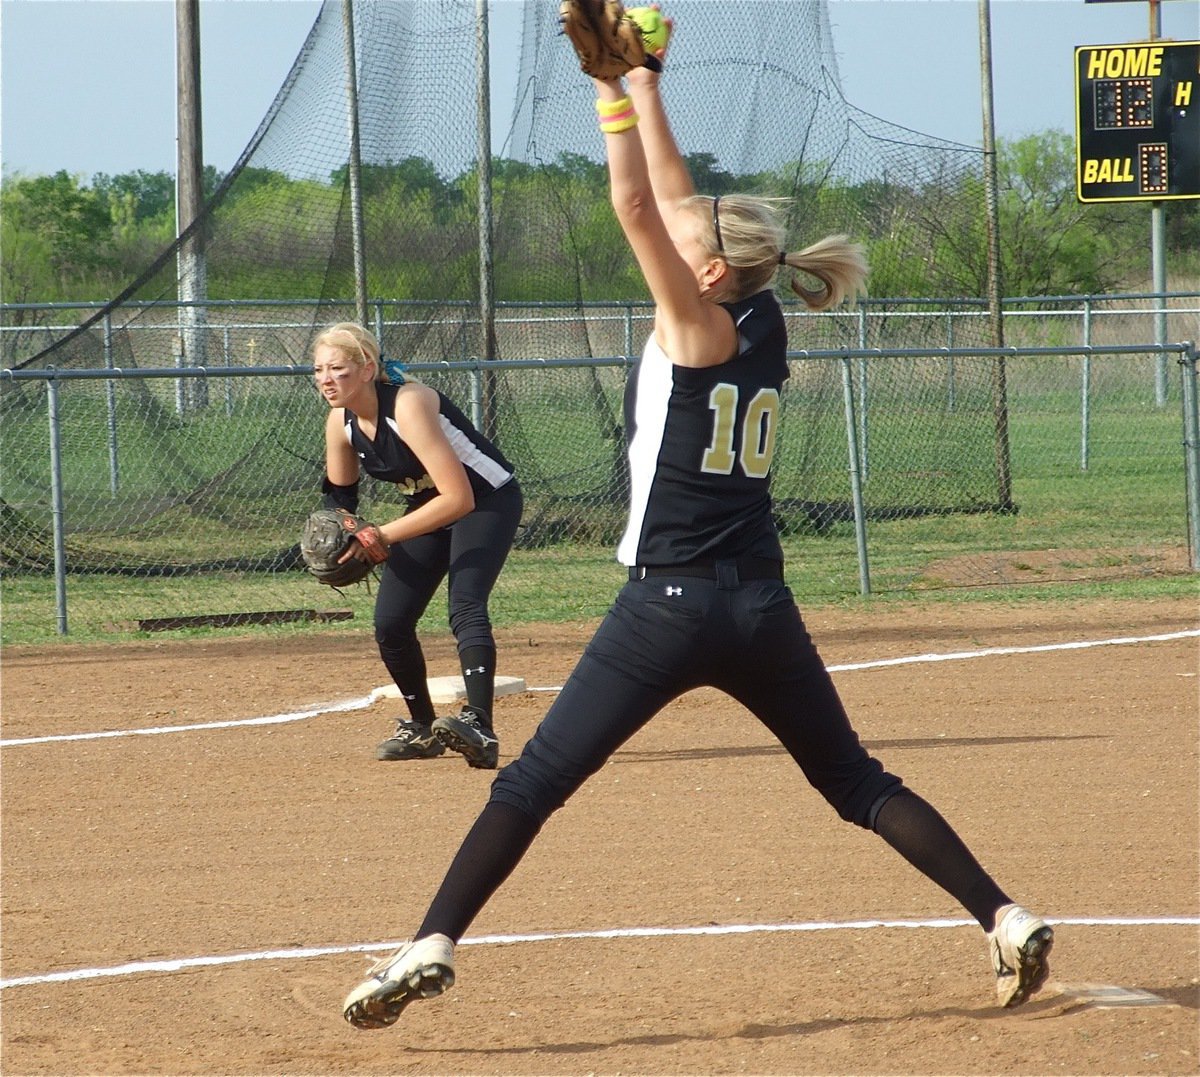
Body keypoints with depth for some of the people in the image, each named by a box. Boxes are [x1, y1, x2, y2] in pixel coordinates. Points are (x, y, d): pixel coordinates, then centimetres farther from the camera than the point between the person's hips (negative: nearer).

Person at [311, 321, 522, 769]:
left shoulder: (408, 405, -32)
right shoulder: (341, 423, -8)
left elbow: (459, 498, -36)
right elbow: (339, 498, 10)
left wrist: (384, 535, -33)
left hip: (487, 499, -8)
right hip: (427, 506, 8)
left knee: (465, 606, -29)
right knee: (390, 623, 2)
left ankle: (478, 726, -45)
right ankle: (422, 728, 23)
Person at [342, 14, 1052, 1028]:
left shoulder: (699, 328, -9)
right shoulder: (766, 326, 8)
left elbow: (636, 206, -15)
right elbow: (674, 199, 16)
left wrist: (613, 90, -6)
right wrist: (642, 87, 18)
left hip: (670, 605, -6)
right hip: (764, 610, 7)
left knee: (534, 782, -5)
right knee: (861, 784, 16)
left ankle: (433, 945, -16)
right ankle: (1007, 918, 7)